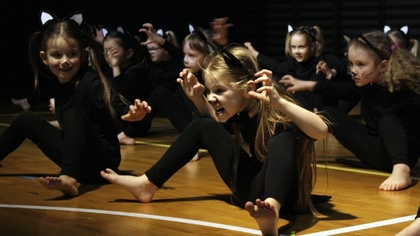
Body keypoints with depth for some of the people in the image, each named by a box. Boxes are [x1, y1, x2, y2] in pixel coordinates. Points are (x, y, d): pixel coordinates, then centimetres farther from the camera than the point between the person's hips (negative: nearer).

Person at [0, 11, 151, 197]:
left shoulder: (91, 83, -18)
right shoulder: (60, 86, 2)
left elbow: (118, 107, -30)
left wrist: (133, 114, -47)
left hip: (102, 162, -8)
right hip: (79, 161, 8)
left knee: (74, 115, -32)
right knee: (26, 121, 14)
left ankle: (69, 178, -47)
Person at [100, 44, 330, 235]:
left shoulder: (272, 111, -24)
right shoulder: (240, 110, -3)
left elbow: (321, 130, -41)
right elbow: (215, 121, 21)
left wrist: (280, 101, -50)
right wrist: (198, 98, 3)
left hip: (281, 193, -9)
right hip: (251, 188, 9)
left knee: (282, 136, -38)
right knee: (203, 125, 10)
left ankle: (272, 210, -65)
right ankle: (147, 185, 12)